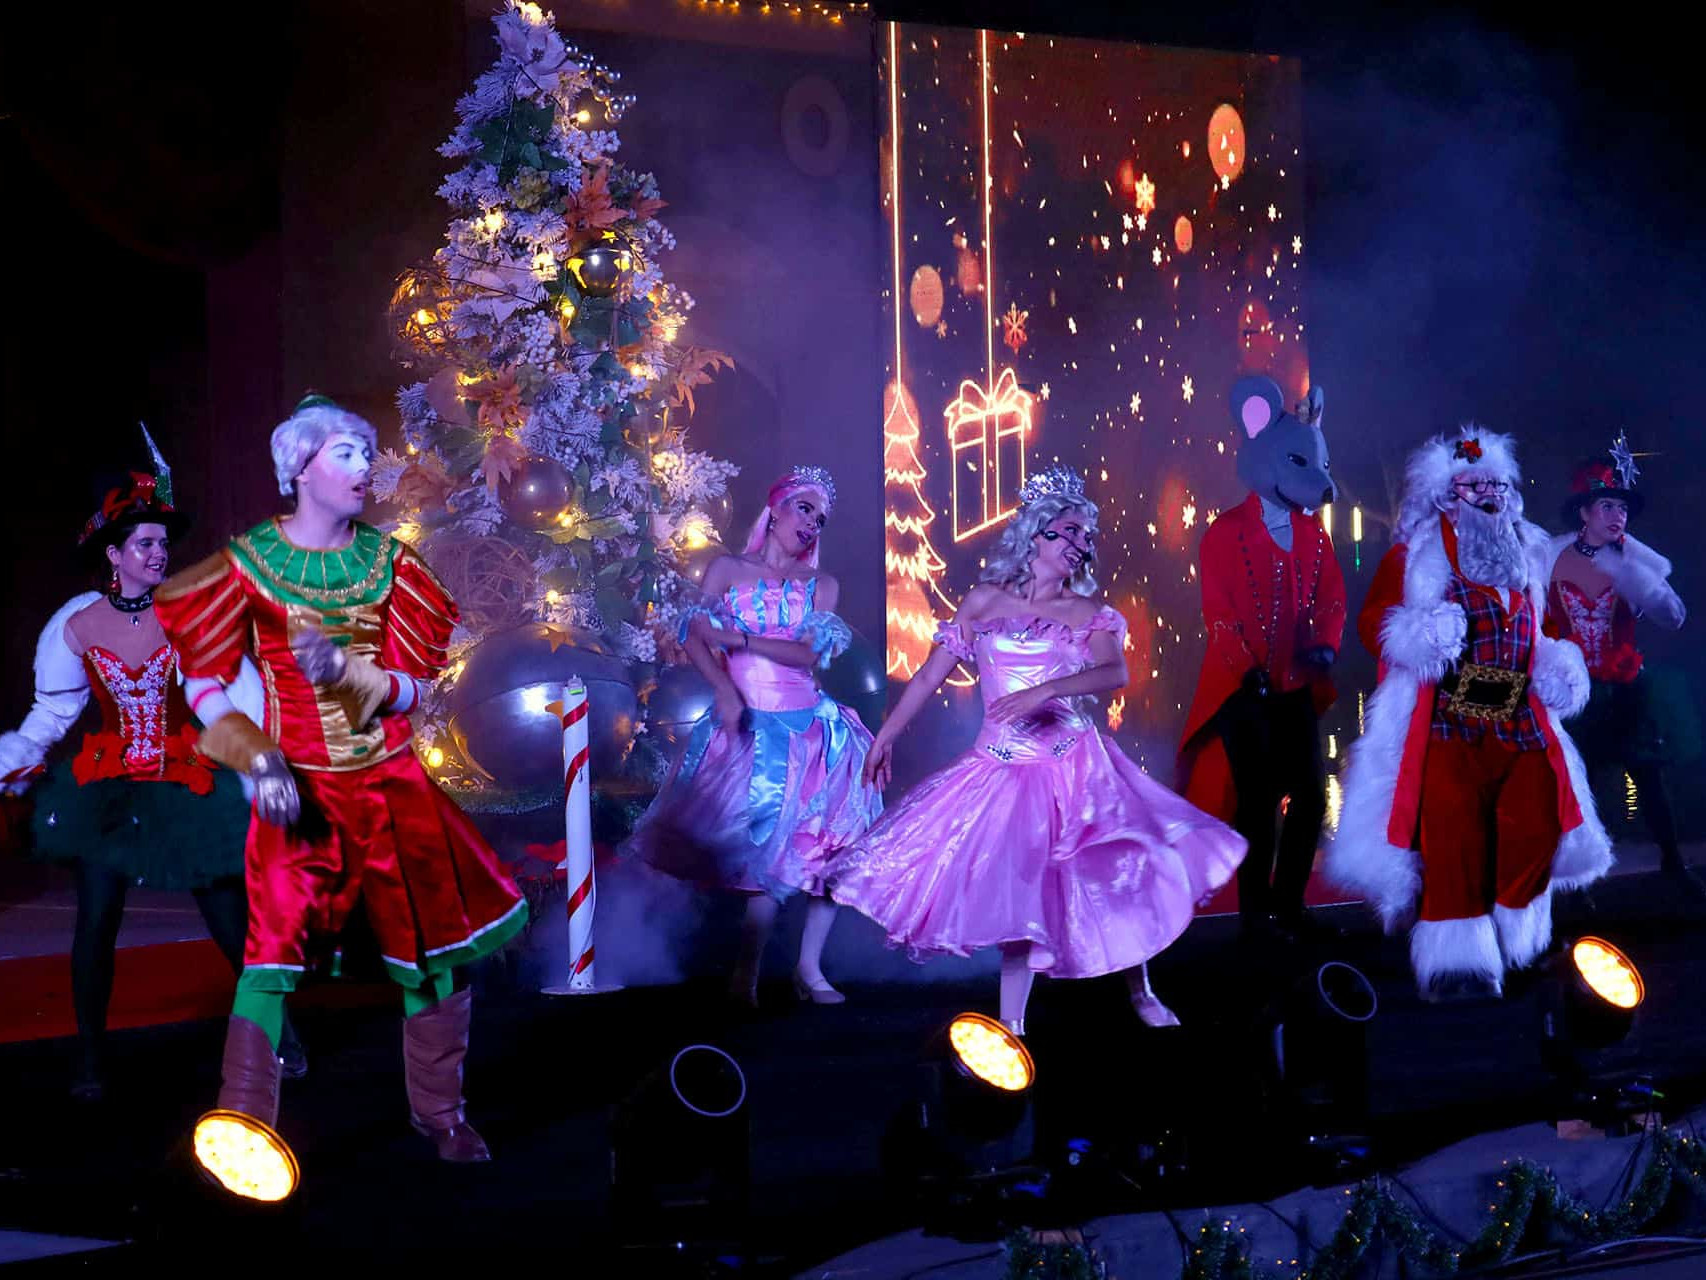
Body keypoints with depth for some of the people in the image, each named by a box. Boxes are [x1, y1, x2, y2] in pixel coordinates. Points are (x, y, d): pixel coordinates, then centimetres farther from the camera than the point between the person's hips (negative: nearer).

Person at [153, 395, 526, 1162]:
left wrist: (348, 675, -19)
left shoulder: (389, 562, 4)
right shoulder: (250, 563, -5)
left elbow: (410, 690, 1)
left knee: (435, 943, 7)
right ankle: (242, 1123, -1)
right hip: (300, 788, -3)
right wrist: (259, 762, -14)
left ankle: (438, 1111, 25)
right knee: (273, 948, -10)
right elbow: (203, 681, -2)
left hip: (392, 783, 4)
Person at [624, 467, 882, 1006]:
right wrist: (724, 689, -18)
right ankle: (747, 972, 4)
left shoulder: (821, 586, 11)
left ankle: (810, 968, 7)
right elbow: (694, 638, -2)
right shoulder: (727, 569, 6)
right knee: (771, 854, -8)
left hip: (809, 726, 3)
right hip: (746, 723, -3)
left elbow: (811, 652, -4)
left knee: (829, 848, -3)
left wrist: (740, 638, -12)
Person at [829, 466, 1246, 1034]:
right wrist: (885, 737, 11)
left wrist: (1042, 691, -28)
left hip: (1075, 768, 0)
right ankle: (1010, 1021, 4)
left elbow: (1115, 674, -14)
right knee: (1015, 888, -3)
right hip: (1003, 769, 0)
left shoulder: (1088, 614, 4)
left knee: (1121, 872, -3)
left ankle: (1140, 994, 17)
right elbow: (930, 675, 10)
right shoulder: (985, 601, 6)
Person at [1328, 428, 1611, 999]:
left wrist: (1558, 665, 8)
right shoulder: (1413, 556, 5)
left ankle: (1516, 941, 11)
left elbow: (1542, 633, 30)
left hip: (1520, 721, 5)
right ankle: (1457, 958, -12)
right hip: (1446, 721, -5)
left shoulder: (1526, 556, 21)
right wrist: (1414, 635, -23)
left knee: (1536, 820, -8)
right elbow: (1371, 620, -2)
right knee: (1453, 826, -18)